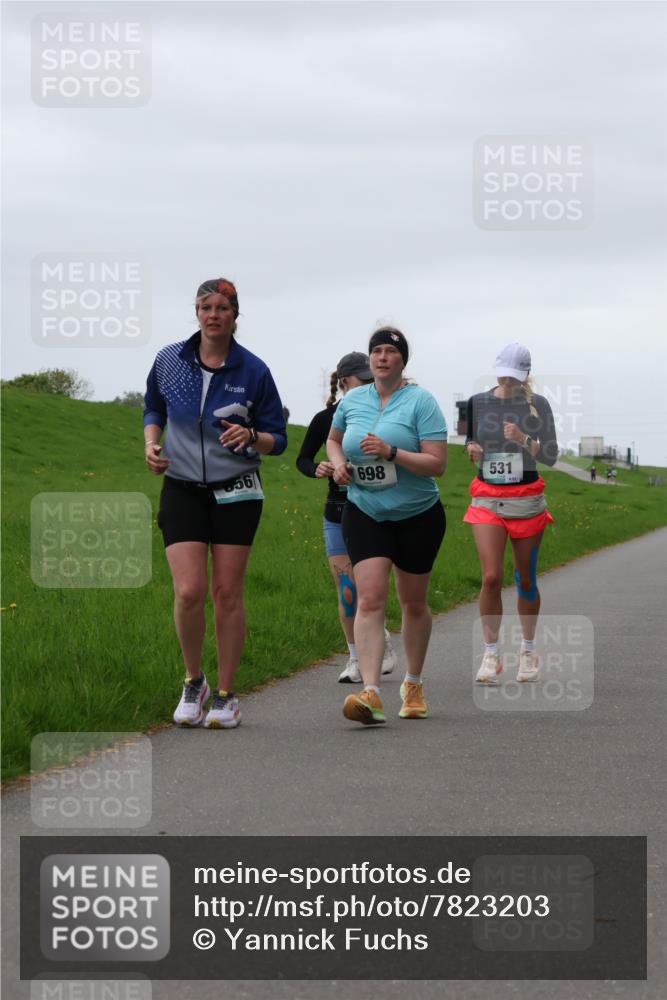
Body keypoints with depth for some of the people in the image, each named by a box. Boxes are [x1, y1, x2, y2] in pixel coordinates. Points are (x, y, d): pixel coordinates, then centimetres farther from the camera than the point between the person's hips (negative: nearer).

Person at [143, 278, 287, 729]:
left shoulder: (253, 370, -5)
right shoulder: (169, 361, 0)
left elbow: (278, 439, 1)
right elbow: (153, 408, 19)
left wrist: (251, 437, -21)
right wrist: (151, 444, 0)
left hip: (237, 493, -1)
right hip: (182, 491, 1)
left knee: (227, 594, -1)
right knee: (189, 592, -12)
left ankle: (226, 695, 11)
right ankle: (193, 683, 12)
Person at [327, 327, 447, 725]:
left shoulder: (421, 401, -10)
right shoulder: (352, 400, 4)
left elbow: (437, 463, -16)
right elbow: (333, 439, 25)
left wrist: (391, 452, -27)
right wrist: (339, 463, 3)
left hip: (418, 516, -2)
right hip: (365, 515, 2)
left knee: (414, 603, 11)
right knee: (370, 598, -14)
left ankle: (414, 685, 31)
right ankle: (371, 693, -25)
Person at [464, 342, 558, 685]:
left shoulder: (538, 406, -2)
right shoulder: (477, 403, 3)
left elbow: (551, 457, -5)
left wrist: (523, 439, -21)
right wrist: (473, 452, -8)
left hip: (526, 500, -1)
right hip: (487, 499, 1)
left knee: (525, 580, 5)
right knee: (491, 577, -12)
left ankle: (528, 650, 23)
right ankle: (491, 654, -2)